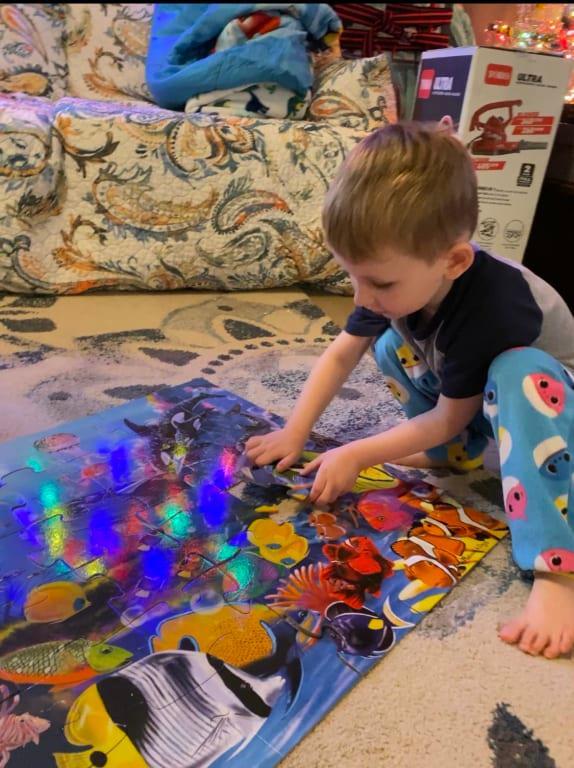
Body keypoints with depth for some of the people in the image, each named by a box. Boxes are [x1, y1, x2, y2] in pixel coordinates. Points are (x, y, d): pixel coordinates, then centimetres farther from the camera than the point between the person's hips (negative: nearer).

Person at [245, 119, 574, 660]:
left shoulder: (487, 307, -39)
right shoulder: (397, 280, -19)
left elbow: (448, 418, -26)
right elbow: (340, 355, -8)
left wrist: (355, 455, -22)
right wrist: (293, 434, -12)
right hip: (474, 398, 7)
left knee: (518, 373, -39)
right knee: (391, 346, -4)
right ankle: (458, 453, 3)